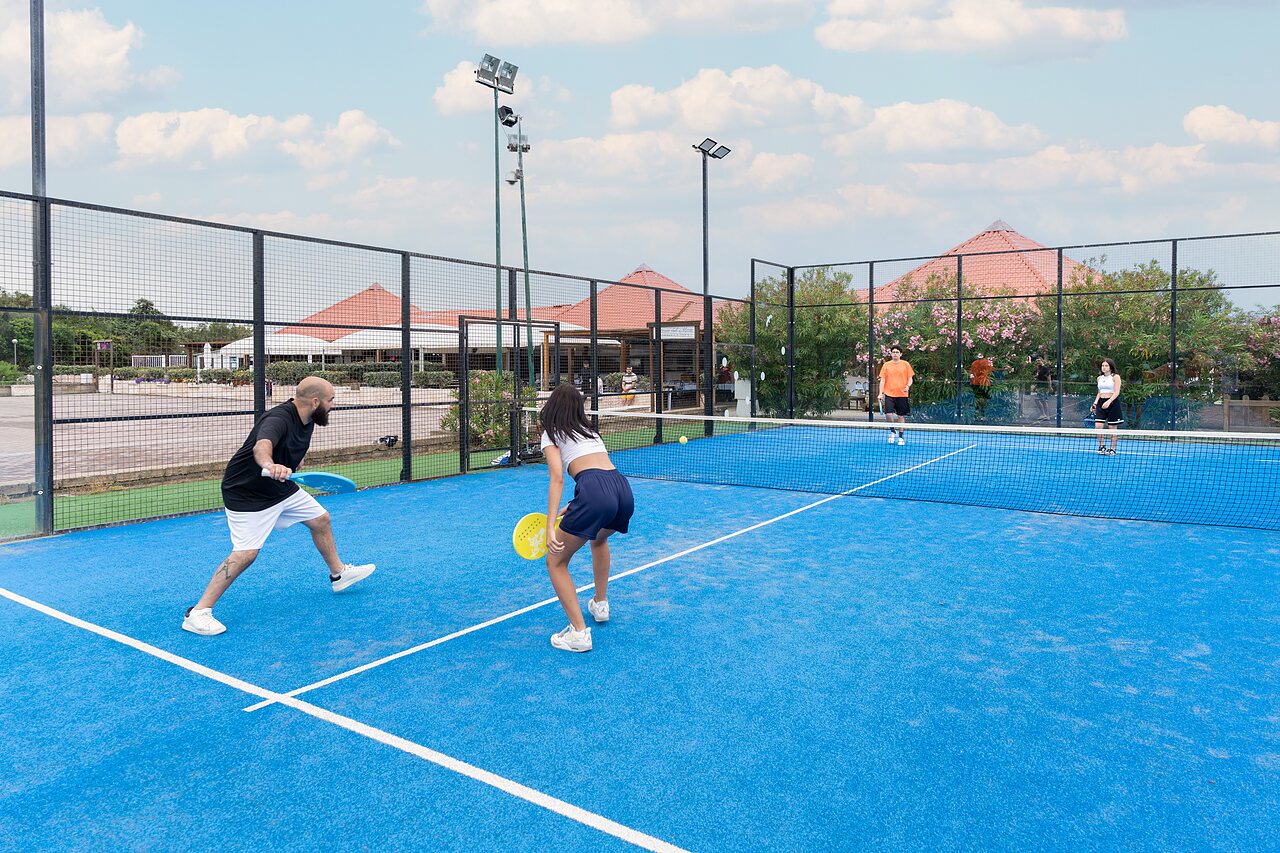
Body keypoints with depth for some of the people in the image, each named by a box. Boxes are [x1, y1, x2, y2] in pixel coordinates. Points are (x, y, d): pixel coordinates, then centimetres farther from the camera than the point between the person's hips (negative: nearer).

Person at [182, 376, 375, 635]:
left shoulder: (307, 420, -2)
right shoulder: (279, 419, -31)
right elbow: (261, 446, -54)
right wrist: (270, 465, -73)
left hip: (282, 488, 9)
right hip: (247, 494, -9)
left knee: (320, 519, 16)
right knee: (246, 553, -19)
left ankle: (338, 573, 37)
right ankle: (197, 613, -10)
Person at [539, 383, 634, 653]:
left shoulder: (551, 434, 12)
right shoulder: (588, 430, 31)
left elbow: (557, 479, -4)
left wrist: (550, 526, -10)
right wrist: (571, 508, 37)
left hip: (595, 493, -7)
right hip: (623, 488, 7)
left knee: (555, 561, 9)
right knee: (599, 539, 40)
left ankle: (579, 633, -1)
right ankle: (600, 605, 46)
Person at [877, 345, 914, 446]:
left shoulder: (906, 365, 3)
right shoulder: (886, 365, 5)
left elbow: (910, 378, 7)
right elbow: (882, 380, 5)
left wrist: (908, 386, -13)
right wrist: (881, 393, -2)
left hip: (902, 394, 0)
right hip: (889, 394, 0)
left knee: (901, 416, 5)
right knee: (888, 414, -14)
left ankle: (901, 437, 17)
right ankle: (892, 431, 12)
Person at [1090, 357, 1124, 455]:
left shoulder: (1115, 377, -3)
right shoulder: (1099, 378, 13)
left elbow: (1117, 392, -12)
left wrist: (1109, 402, -26)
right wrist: (1095, 404, 8)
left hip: (1113, 403, -4)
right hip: (1101, 403, 4)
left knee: (1113, 427, 2)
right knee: (1098, 426, -8)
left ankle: (1112, 449, 10)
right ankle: (1102, 446, 6)